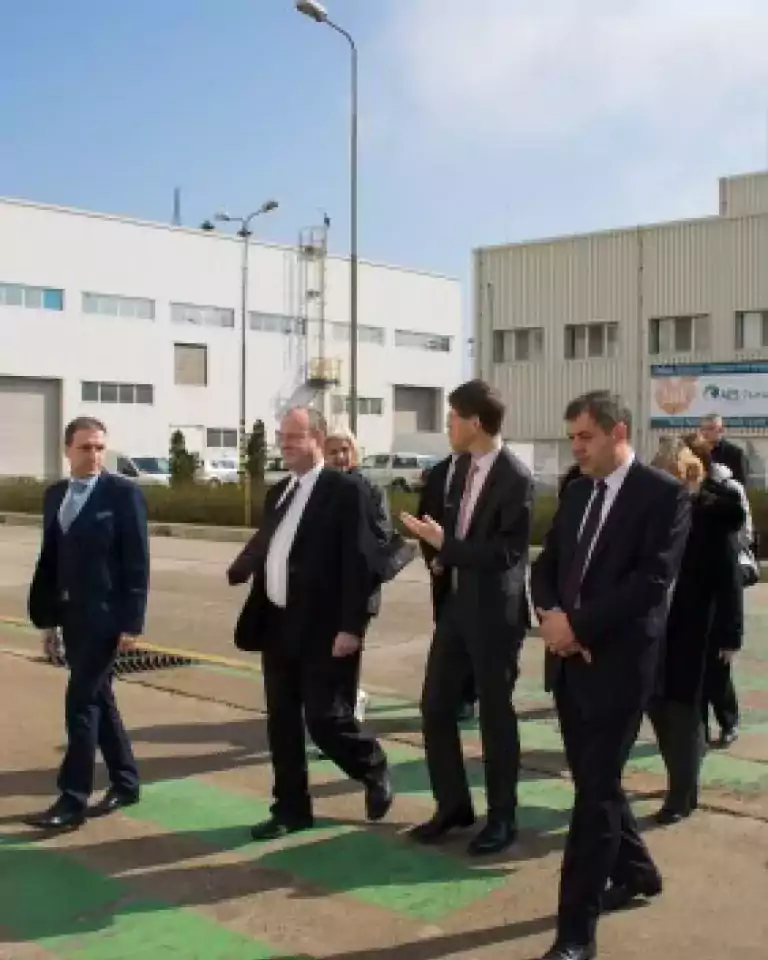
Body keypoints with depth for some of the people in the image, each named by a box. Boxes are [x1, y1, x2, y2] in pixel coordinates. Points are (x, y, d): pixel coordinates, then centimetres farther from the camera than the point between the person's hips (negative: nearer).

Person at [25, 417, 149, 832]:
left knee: (81, 702, -7)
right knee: (98, 699, 14)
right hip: (70, 614, 7)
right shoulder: (54, 495, 10)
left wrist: (132, 622, -15)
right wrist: (47, 616, 10)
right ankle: (125, 783, 26)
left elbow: (137, 562, -11)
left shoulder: (124, 492, -9)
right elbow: (49, 559, 13)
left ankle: (73, 800, 0)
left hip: (105, 614, -7)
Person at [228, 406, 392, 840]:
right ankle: (291, 808, 23)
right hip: (278, 625, 7)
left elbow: (360, 562, -15)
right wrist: (242, 567, -4)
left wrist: (351, 626, -20)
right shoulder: (278, 492, 14)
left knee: (325, 718, -3)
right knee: (282, 721, 10)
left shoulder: (345, 490, -10)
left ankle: (375, 770, 26)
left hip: (325, 629, -7)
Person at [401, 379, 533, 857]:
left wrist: (444, 544, -21)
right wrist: (445, 551, 3)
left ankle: (502, 817, 21)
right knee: (436, 707, 10)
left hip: (494, 611, -8)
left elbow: (508, 552, -21)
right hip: (457, 603, 8)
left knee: (496, 715, 5)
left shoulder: (517, 478, -17)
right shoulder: (469, 467, 8)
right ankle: (453, 804, 26)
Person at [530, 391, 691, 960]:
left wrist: (577, 623, -18)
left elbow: (652, 581, -19)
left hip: (619, 661, -7)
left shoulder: (664, 493, -10)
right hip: (570, 657, 7)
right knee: (593, 780, 18)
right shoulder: (577, 493, 12)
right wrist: (550, 613, -9)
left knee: (596, 791, -4)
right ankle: (636, 872, 40)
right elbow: (546, 565, 12)